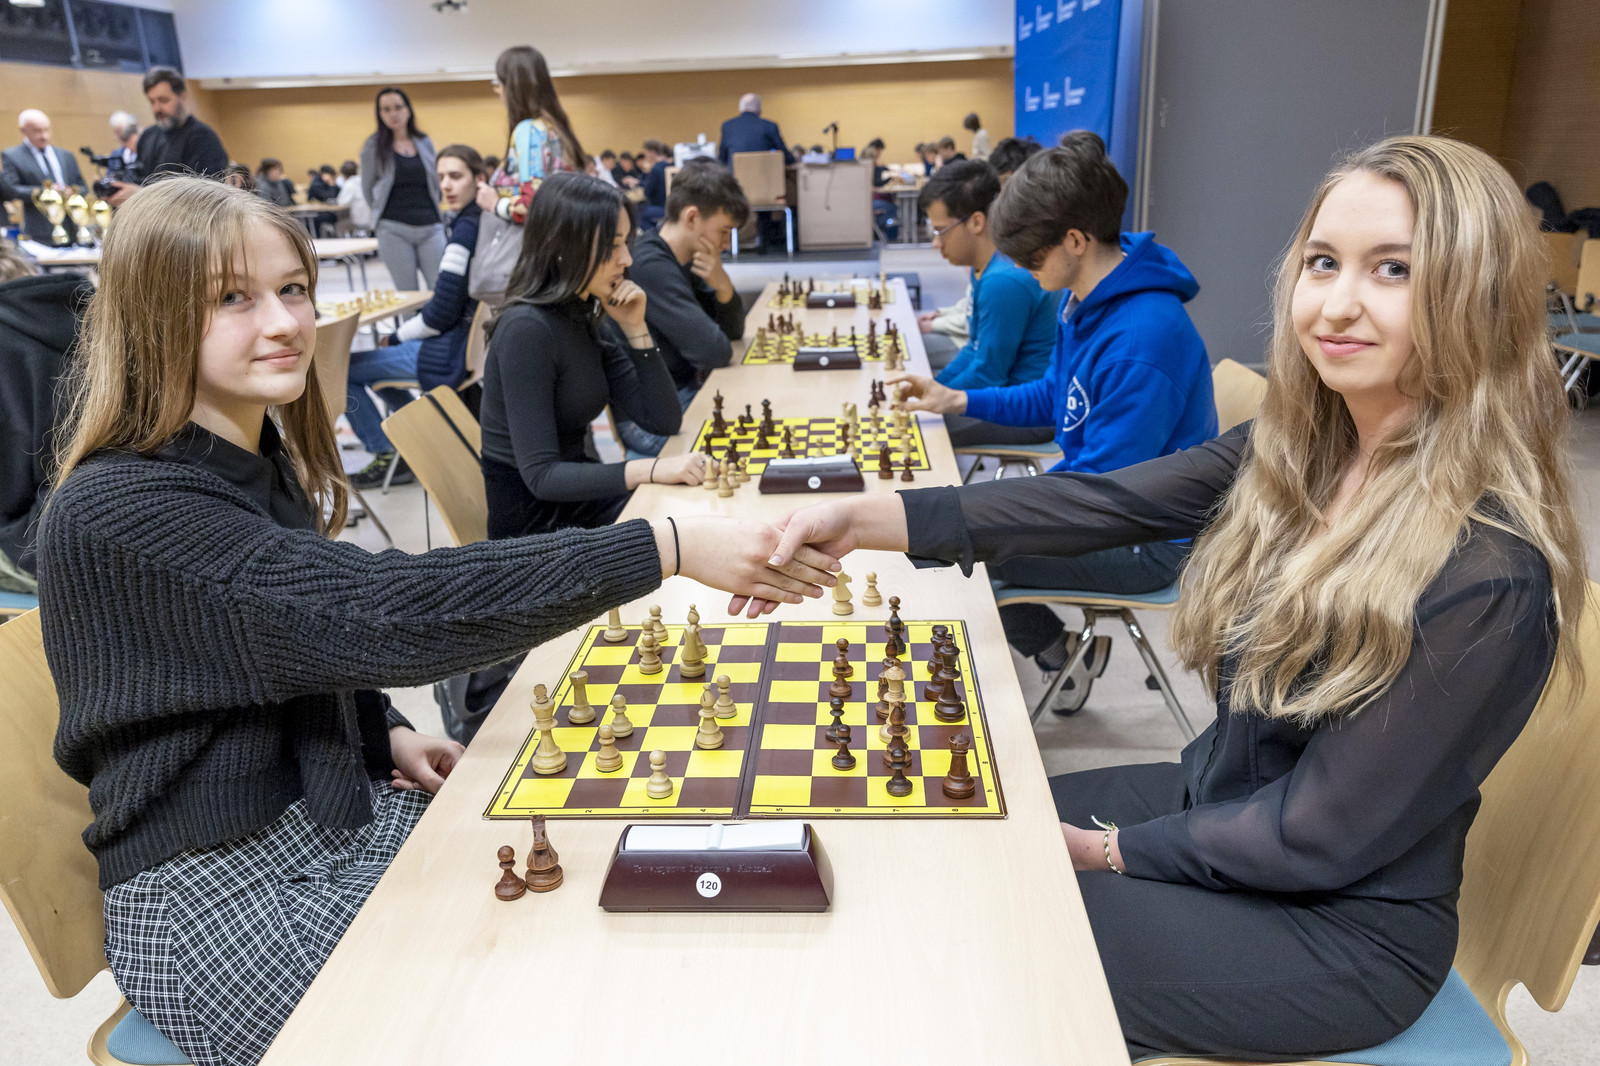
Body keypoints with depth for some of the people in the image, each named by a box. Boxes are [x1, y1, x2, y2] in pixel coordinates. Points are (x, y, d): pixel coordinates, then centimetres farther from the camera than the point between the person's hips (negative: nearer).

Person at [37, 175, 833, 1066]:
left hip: (344, 816, 7)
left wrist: (385, 734, -4)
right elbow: (377, 609, -35)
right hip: (218, 897, -6)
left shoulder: (259, 458, 4)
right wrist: (669, 549, -38)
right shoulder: (117, 510, -23)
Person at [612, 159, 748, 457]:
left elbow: (734, 331, 10)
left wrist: (723, 286, -10)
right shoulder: (651, 267, -23)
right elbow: (715, 352, -24)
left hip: (684, 392, 9)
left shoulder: (687, 258, 5)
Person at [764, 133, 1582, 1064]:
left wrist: (1110, 849, -12)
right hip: (1218, 804, 6)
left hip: (1342, 927, -6)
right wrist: (866, 518, -21)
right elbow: (1102, 503, -14)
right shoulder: (1298, 451, -7)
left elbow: (1318, 837, -23)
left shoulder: (1490, 574, -28)